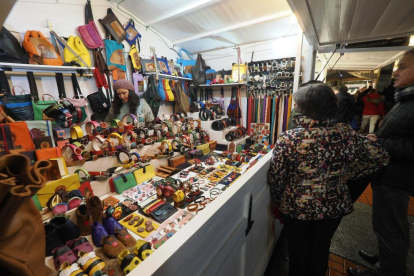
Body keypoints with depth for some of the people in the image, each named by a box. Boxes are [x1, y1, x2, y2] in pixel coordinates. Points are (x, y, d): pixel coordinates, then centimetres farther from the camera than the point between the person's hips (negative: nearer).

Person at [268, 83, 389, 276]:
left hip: (296, 208, -3)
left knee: (298, 251, 24)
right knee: (321, 250, 28)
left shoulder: (289, 138, -25)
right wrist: (350, 172, 8)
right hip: (333, 207, 3)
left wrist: (278, 201, 0)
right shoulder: (347, 134, -14)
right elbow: (380, 157, 0)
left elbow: (275, 178, -18)